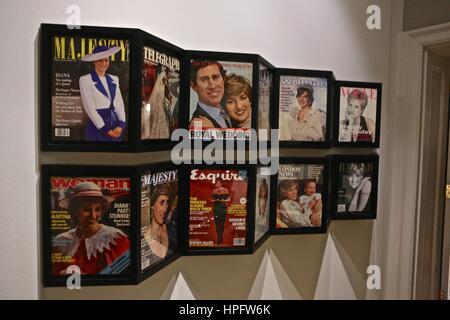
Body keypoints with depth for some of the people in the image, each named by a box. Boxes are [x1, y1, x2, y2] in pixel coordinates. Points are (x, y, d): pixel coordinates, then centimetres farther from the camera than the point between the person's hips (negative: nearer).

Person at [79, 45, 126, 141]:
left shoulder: (114, 79, 12)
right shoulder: (85, 79, -2)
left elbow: (119, 103, 6)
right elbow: (89, 107, -8)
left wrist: (121, 125, -8)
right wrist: (105, 129, -11)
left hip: (116, 127, 4)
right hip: (97, 127, -4)